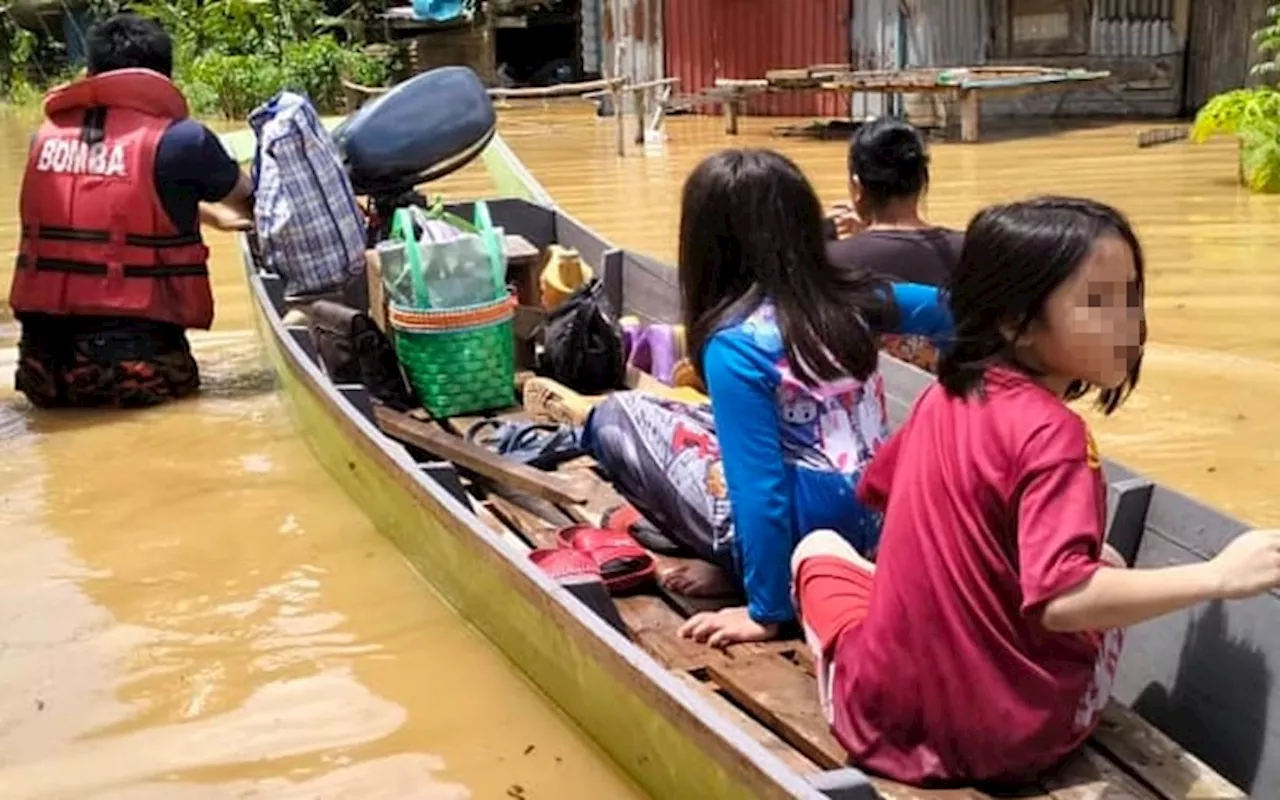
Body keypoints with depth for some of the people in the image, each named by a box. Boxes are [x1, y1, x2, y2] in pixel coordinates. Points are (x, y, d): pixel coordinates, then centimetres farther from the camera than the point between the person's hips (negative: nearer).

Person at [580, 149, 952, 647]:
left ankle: (736, 569, 8)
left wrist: (767, 610, -13)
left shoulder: (737, 344, -19)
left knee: (617, 418, 2)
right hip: (879, 519, 7)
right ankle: (744, 565, 11)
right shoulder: (853, 297, -1)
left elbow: (761, 488, -20)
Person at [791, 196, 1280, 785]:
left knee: (817, 547, 29)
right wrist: (1217, 576, -28)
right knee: (1106, 565, 23)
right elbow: (1062, 599, -30)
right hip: (1021, 738, -4)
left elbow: (879, 492, 20)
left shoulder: (945, 393, 1)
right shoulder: (1049, 433, -20)